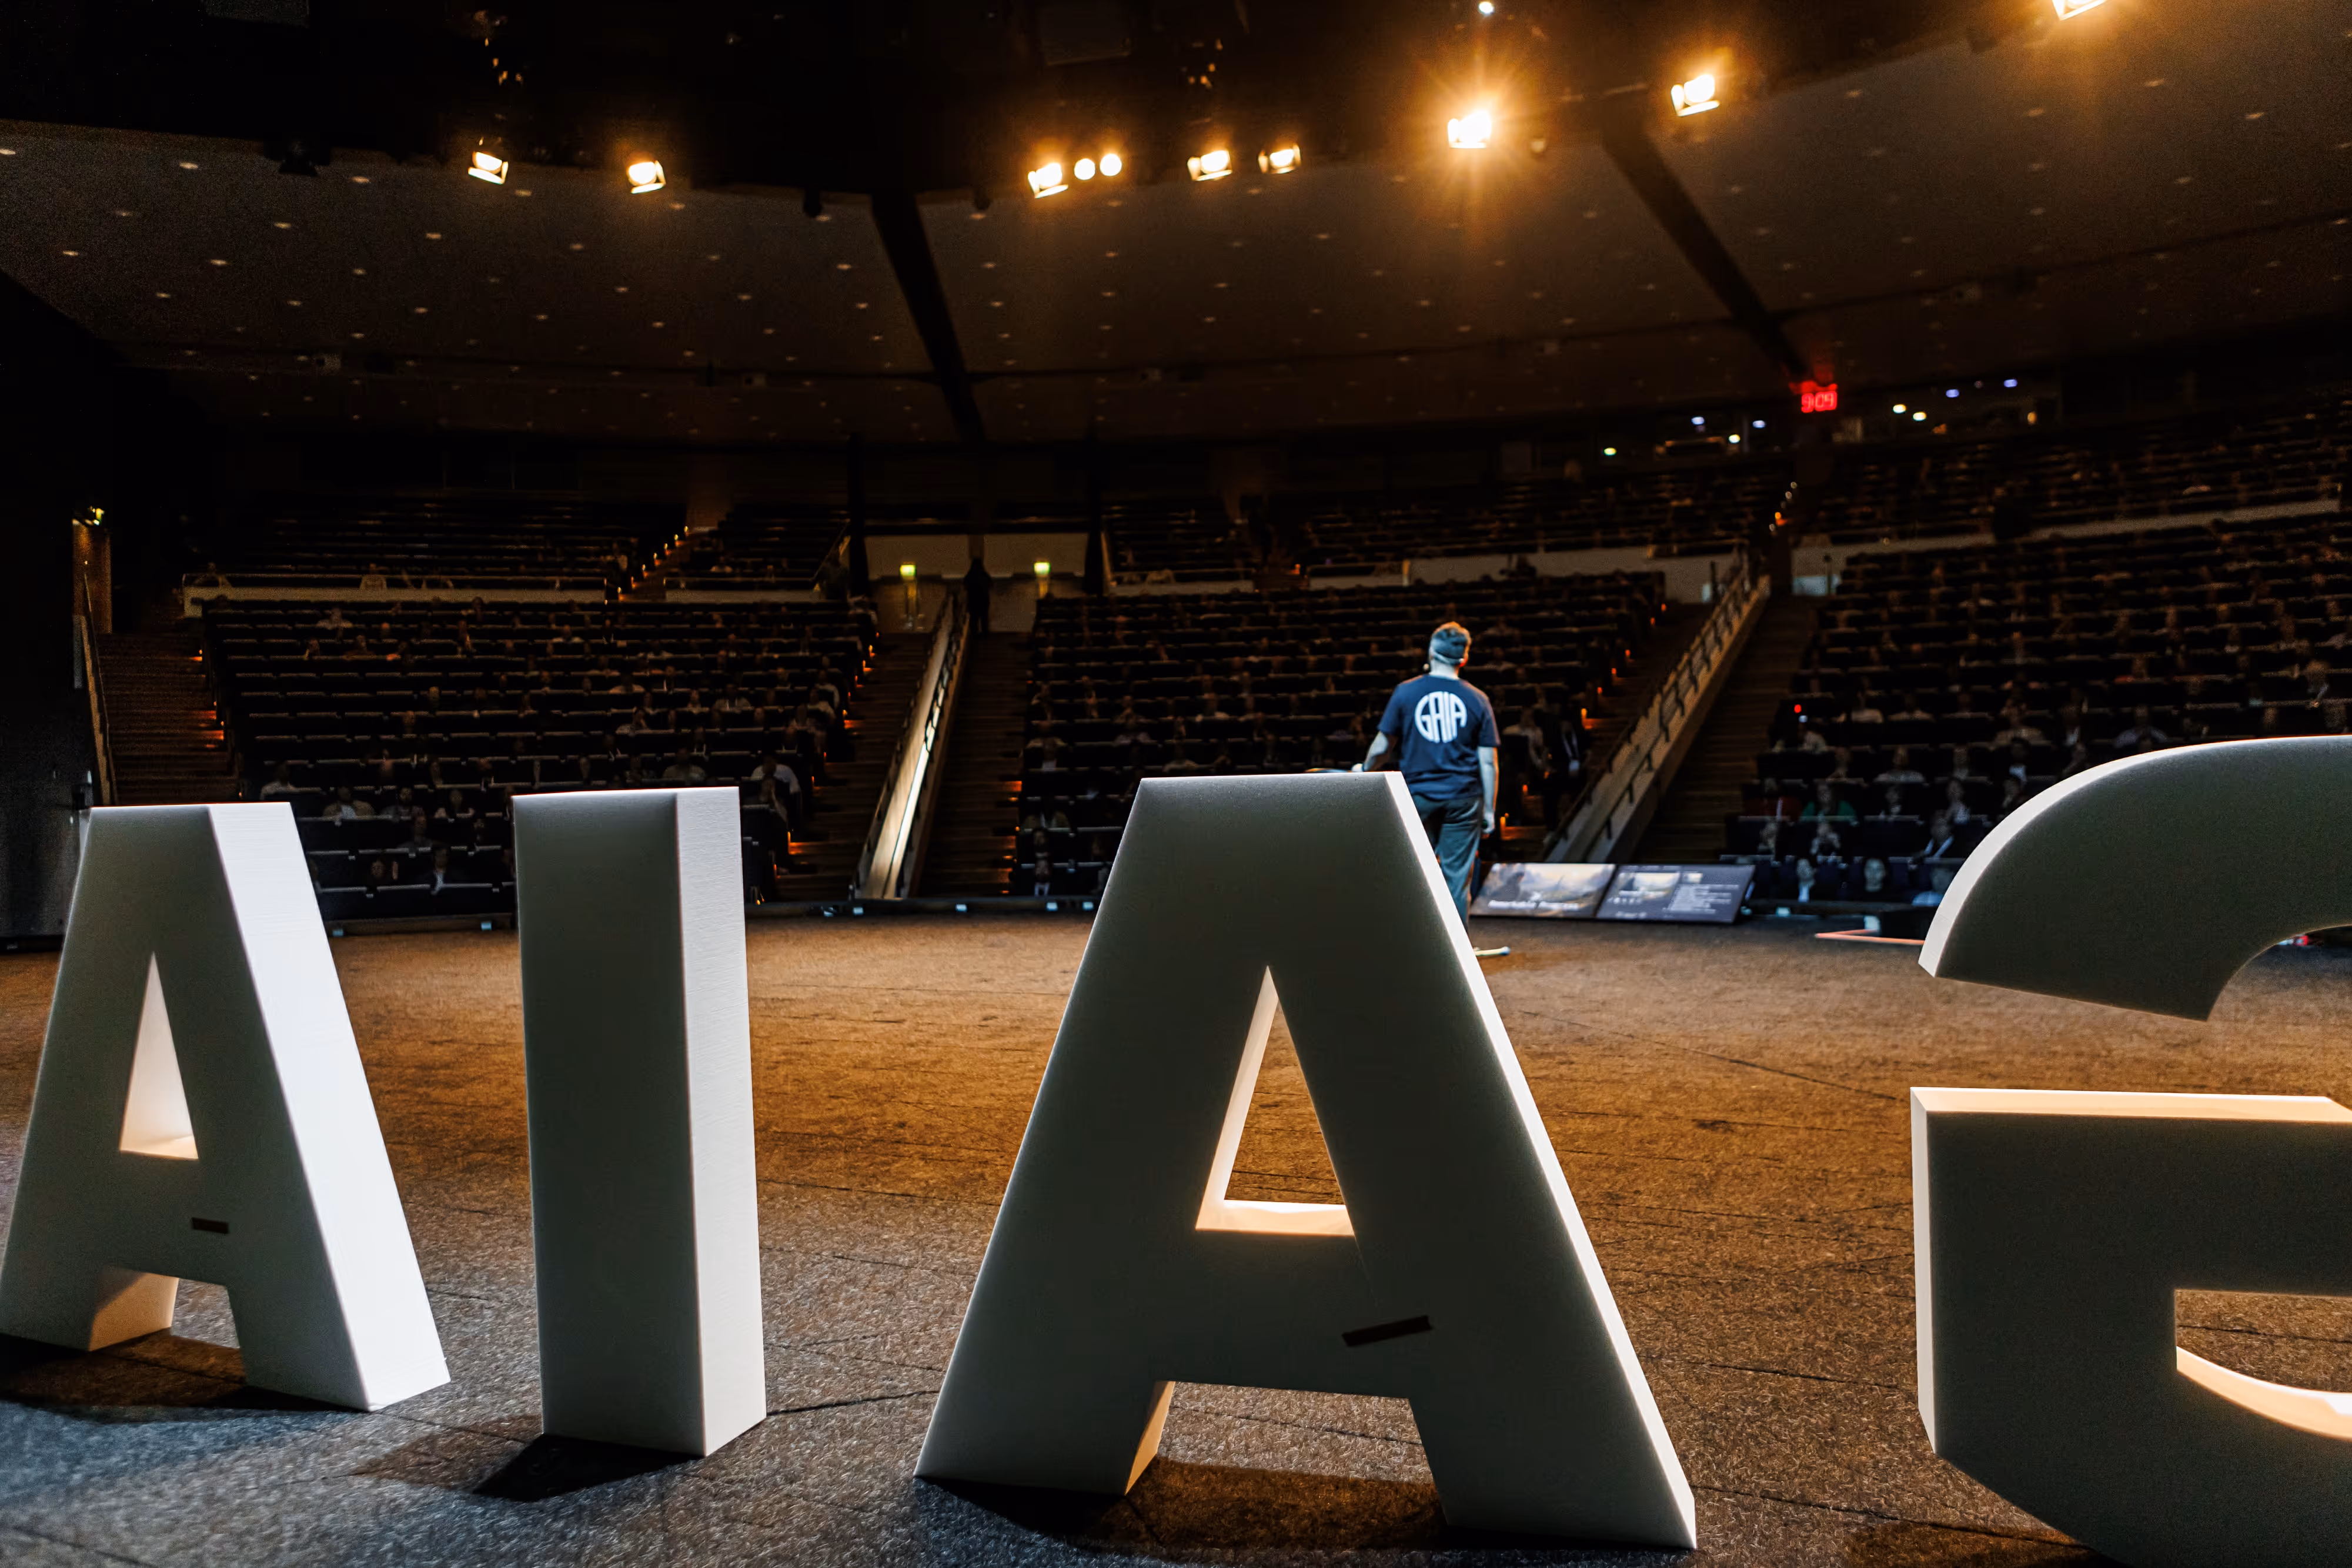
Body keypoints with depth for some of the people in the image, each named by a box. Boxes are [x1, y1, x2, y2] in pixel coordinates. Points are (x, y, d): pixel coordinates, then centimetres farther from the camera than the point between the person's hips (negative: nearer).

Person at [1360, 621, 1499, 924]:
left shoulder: (1406, 692, -2)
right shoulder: (1477, 700, -1)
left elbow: (1382, 746, 3)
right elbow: (1488, 762, -1)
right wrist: (1489, 810, 6)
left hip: (1418, 795, 0)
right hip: (1463, 799, 0)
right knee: (1457, 876, 3)